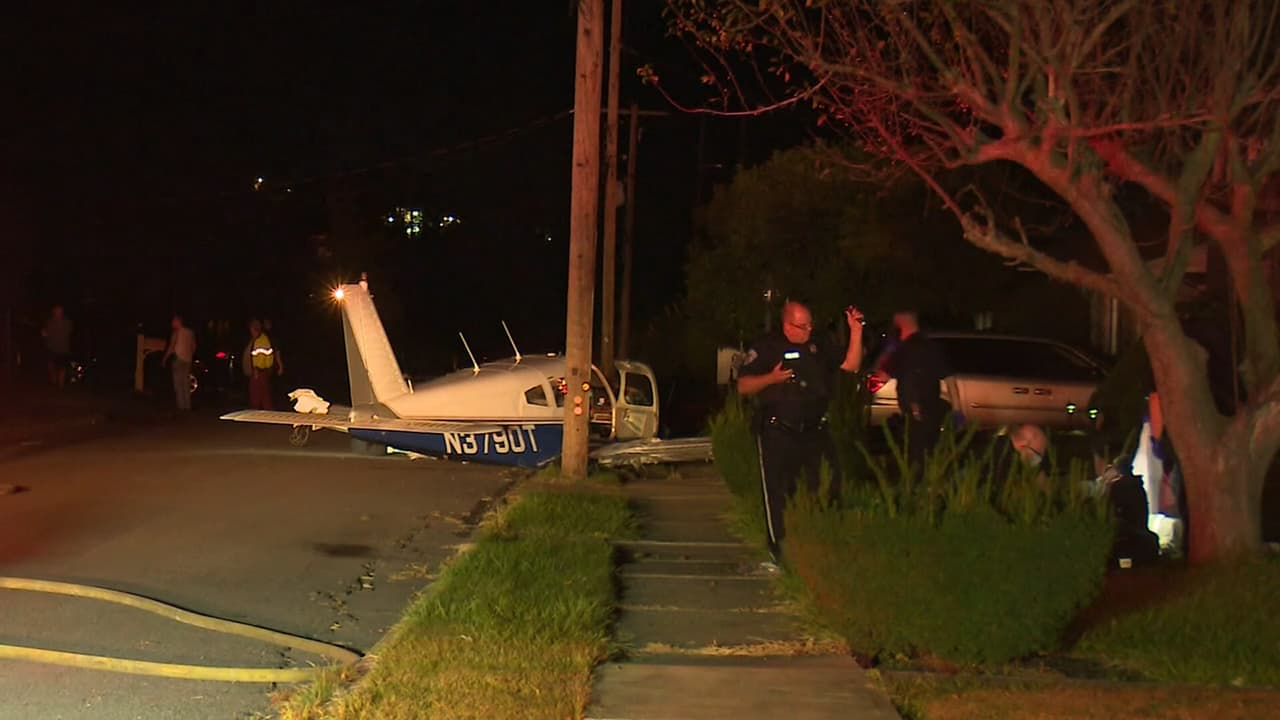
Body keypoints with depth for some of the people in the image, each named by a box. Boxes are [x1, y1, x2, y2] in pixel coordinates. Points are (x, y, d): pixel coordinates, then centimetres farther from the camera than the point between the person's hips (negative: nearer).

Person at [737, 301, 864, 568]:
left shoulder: (817, 348, 11)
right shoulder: (766, 348, -4)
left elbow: (851, 364, 6)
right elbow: (743, 386, -7)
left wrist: (856, 331, -4)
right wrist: (772, 378, -23)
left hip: (814, 430, 5)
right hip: (777, 432, -5)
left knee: (828, 486, 7)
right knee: (777, 491, 0)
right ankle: (778, 549, 10)